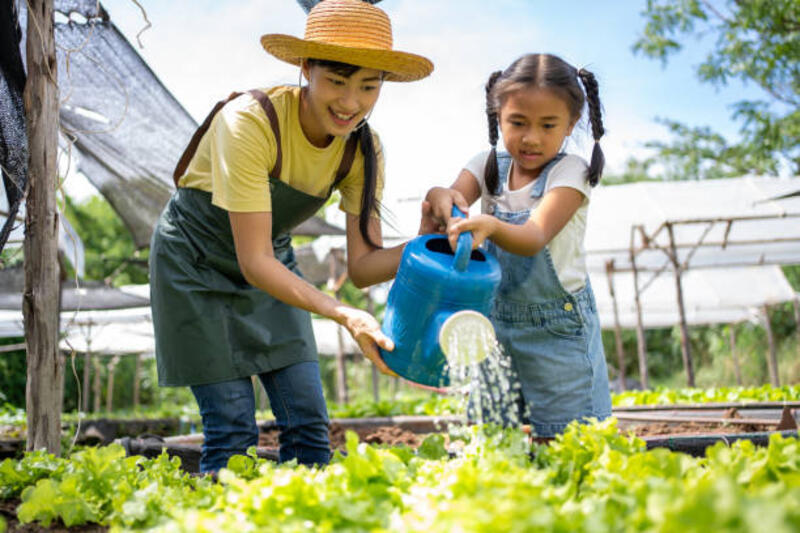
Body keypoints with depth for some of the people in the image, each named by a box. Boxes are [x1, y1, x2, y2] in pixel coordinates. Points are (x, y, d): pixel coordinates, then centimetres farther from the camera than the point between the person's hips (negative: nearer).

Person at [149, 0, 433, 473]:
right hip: (198, 263, -5)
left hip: (273, 263, 5)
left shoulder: (363, 148, -14)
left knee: (309, 425, -3)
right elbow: (254, 261, -33)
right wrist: (344, 315, -44)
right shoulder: (250, 121, -31)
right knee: (232, 432, -9)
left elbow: (362, 264, -14)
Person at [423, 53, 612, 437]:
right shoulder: (488, 166, 4)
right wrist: (439, 197, -36)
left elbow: (534, 239, -25)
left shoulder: (570, 172, -11)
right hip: (496, 322, 4)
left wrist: (491, 226, -46)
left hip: (557, 328, -4)